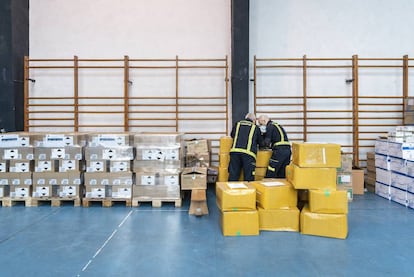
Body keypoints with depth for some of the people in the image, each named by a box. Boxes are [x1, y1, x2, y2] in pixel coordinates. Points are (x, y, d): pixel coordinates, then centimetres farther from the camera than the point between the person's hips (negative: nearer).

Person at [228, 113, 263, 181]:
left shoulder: (237, 124, 19)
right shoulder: (255, 128, 15)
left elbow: (232, 135, 33)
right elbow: (260, 142, 24)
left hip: (235, 151, 2)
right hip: (248, 153, -2)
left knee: (233, 177, 4)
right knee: (248, 178, 2)